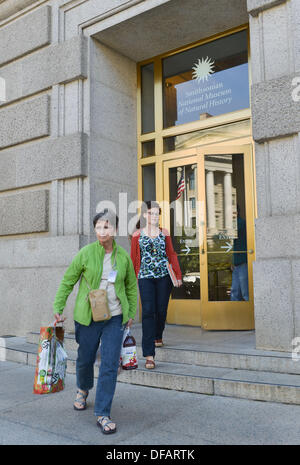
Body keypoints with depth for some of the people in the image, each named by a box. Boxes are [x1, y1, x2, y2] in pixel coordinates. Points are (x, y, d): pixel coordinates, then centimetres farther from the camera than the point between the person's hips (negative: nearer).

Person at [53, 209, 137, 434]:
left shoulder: (123, 256, 0)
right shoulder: (86, 253, -7)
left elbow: (131, 286, 12)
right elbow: (67, 281, 2)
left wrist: (132, 313, 11)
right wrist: (58, 308, 2)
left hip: (115, 318, 1)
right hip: (88, 316, -1)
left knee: (110, 365, -2)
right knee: (85, 359, 15)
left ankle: (103, 414, 10)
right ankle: (83, 389, 48)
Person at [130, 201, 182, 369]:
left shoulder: (164, 233, 9)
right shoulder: (137, 235, 4)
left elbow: (172, 255, 10)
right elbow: (134, 259, 7)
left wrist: (178, 275, 6)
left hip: (164, 276, 2)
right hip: (145, 277, -2)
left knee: (161, 310, 7)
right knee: (148, 312, -11)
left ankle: (158, 336, 39)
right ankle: (149, 355, -11)